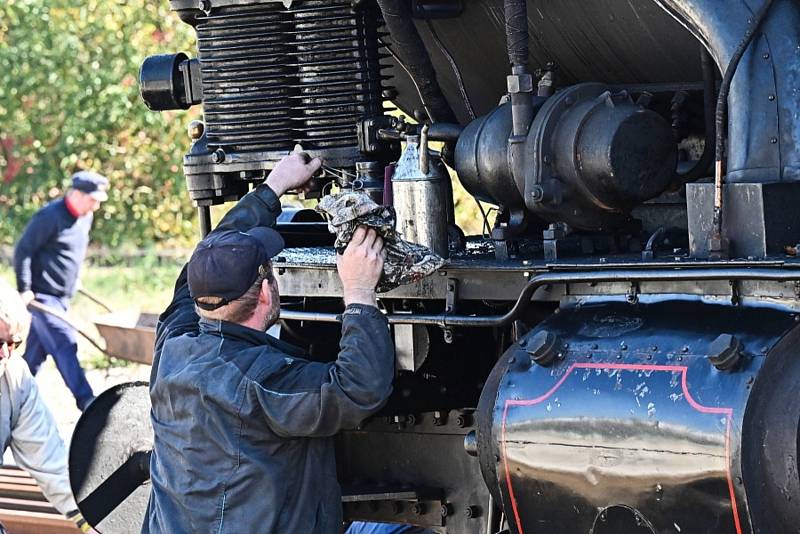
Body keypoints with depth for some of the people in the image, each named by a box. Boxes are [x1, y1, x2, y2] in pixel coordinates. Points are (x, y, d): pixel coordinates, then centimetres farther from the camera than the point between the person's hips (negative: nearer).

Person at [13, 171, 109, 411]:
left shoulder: (85, 218, 10)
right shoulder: (50, 217, -17)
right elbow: (23, 250, -16)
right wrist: (24, 289, -16)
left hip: (61, 297, 8)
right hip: (42, 296, -8)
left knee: (35, 350, 14)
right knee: (65, 345, -12)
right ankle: (85, 400, -13)